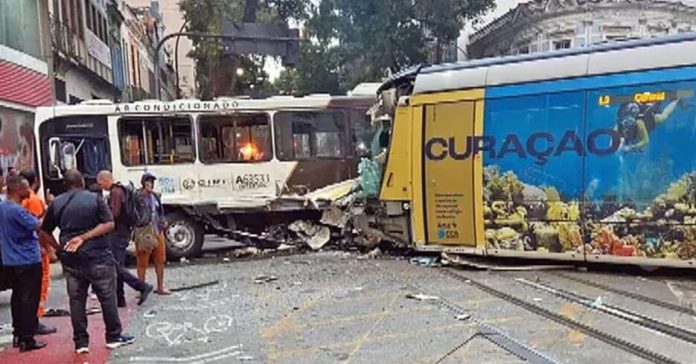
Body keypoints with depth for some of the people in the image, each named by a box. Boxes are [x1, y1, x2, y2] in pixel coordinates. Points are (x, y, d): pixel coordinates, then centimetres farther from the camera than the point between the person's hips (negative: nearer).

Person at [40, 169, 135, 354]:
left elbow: (45, 232, 10)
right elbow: (109, 224, -13)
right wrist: (84, 237, -14)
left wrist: (59, 248, 18)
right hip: (98, 257, -3)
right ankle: (114, 337, 15)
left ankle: (81, 342, 14)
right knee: (107, 298, 8)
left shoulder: (56, 203, 5)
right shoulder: (95, 199, -4)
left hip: (71, 260, 3)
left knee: (76, 301, 10)